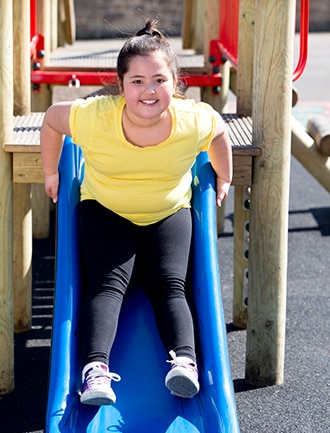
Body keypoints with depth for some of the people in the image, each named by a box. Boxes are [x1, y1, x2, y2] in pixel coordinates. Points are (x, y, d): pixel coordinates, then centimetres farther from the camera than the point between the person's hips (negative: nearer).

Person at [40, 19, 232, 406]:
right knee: (109, 282, -23)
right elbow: (52, 118, -4)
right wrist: (51, 174, 7)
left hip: (169, 213, 1)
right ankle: (94, 367, -37)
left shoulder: (194, 121, -22)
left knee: (169, 284, -20)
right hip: (105, 211, -1)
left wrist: (223, 179, 15)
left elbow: (220, 130, 3)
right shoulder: (95, 117, -26)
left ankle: (185, 360, -34)